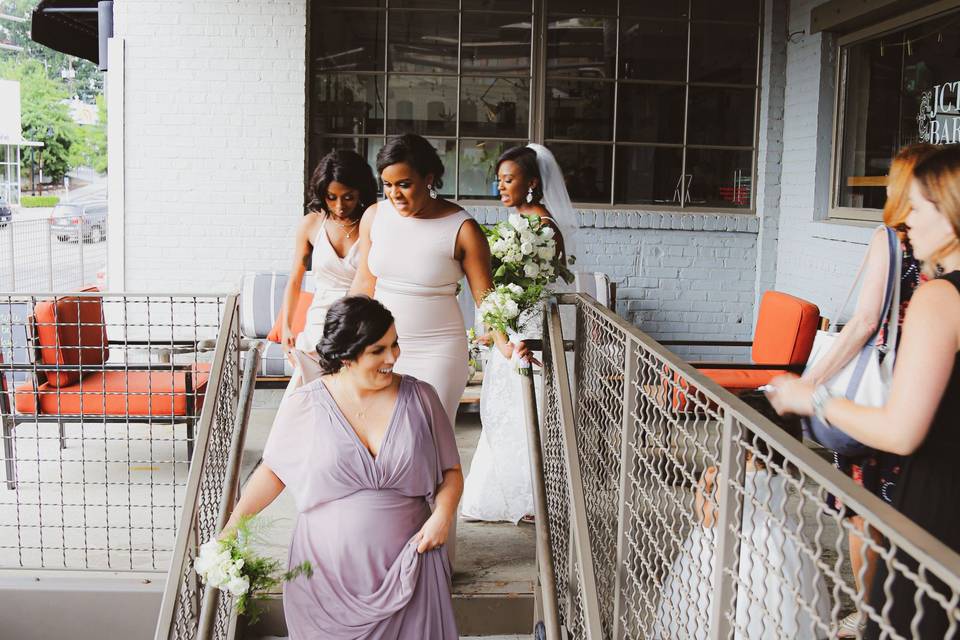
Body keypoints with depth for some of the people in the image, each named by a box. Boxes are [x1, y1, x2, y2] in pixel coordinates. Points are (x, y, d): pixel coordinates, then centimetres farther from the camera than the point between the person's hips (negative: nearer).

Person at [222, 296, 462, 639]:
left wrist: (443, 513, -13)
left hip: (406, 570, 1)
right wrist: (231, 528, -1)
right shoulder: (303, 405, -5)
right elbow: (273, 471, 7)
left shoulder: (420, 398, -2)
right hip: (326, 575, 0)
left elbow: (451, 471, 6)